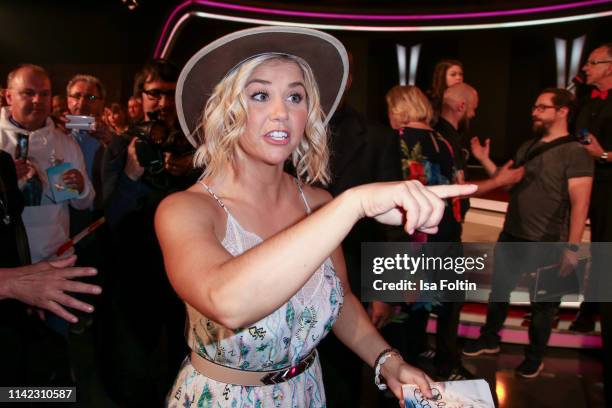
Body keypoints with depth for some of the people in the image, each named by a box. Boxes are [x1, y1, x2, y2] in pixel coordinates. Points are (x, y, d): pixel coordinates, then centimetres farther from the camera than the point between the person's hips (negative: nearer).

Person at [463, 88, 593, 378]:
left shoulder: (575, 153, -13)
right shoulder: (527, 147, 9)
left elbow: (580, 204, -17)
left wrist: (572, 248, -21)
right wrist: (484, 160, 3)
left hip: (546, 245, -6)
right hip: (511, 237, 6)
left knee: (541, 302, 12)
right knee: (498, 291, 17)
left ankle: (534, 358, 31)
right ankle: (489, 340, 37)